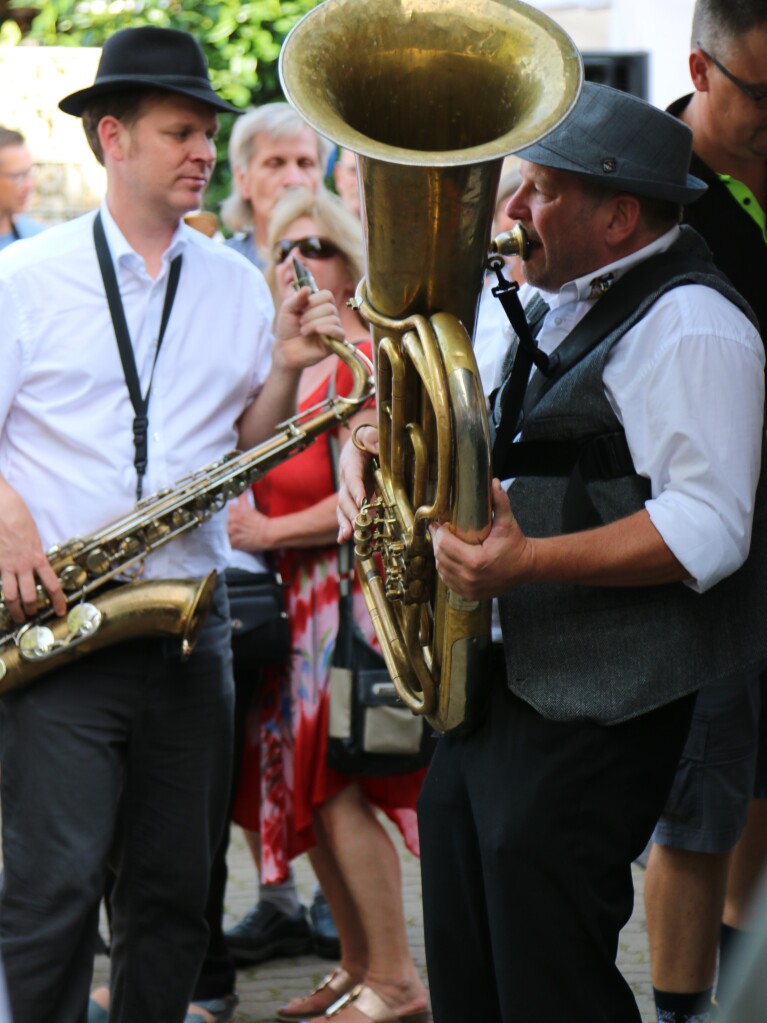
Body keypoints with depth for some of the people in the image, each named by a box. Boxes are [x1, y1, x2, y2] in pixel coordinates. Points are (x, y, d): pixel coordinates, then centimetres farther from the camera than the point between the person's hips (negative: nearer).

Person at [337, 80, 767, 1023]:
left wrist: (529, 561, -32)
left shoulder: (688, 327, -14)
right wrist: (380, 444, 5)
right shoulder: (564, 307, 17)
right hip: (495, 682, 10)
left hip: (595, 713, -10)